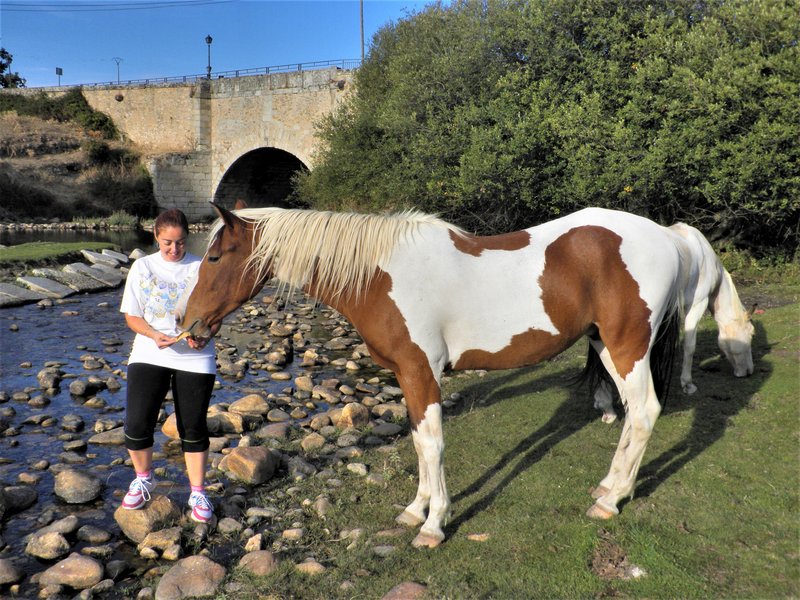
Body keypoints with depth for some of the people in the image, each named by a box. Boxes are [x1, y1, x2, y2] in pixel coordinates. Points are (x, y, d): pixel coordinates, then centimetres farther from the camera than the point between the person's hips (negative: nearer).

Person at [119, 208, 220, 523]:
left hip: (195, 358, -1)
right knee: (136, 423, -5)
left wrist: (204, 336, -20)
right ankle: (143, 478, 25)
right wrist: (154, 335, -17)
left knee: (194, 428, 4)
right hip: (149, 355, 1)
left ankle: (198, 493, 20)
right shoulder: (142, 267, 3)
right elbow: (132, 315, 3)